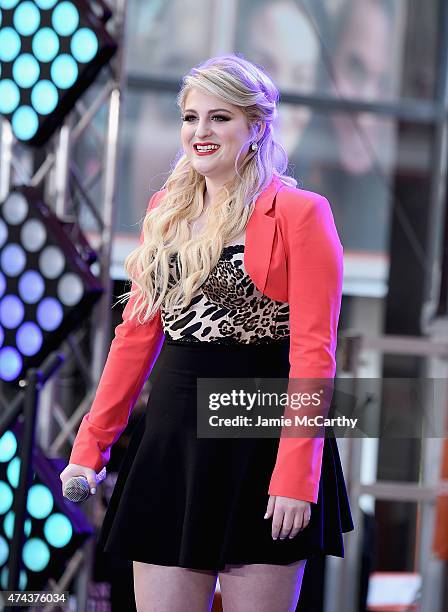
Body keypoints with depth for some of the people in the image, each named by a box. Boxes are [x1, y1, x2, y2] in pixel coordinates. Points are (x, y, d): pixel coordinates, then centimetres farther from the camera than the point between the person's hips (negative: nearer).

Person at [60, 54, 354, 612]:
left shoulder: (300, 214, -5)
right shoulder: (165, 210, 13)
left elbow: (313, 354, -11)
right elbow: (137, 332, 15)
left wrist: (295, 475, -17)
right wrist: (92, 444, 9)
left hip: (262, 436, -5)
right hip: (172, 437, 5)